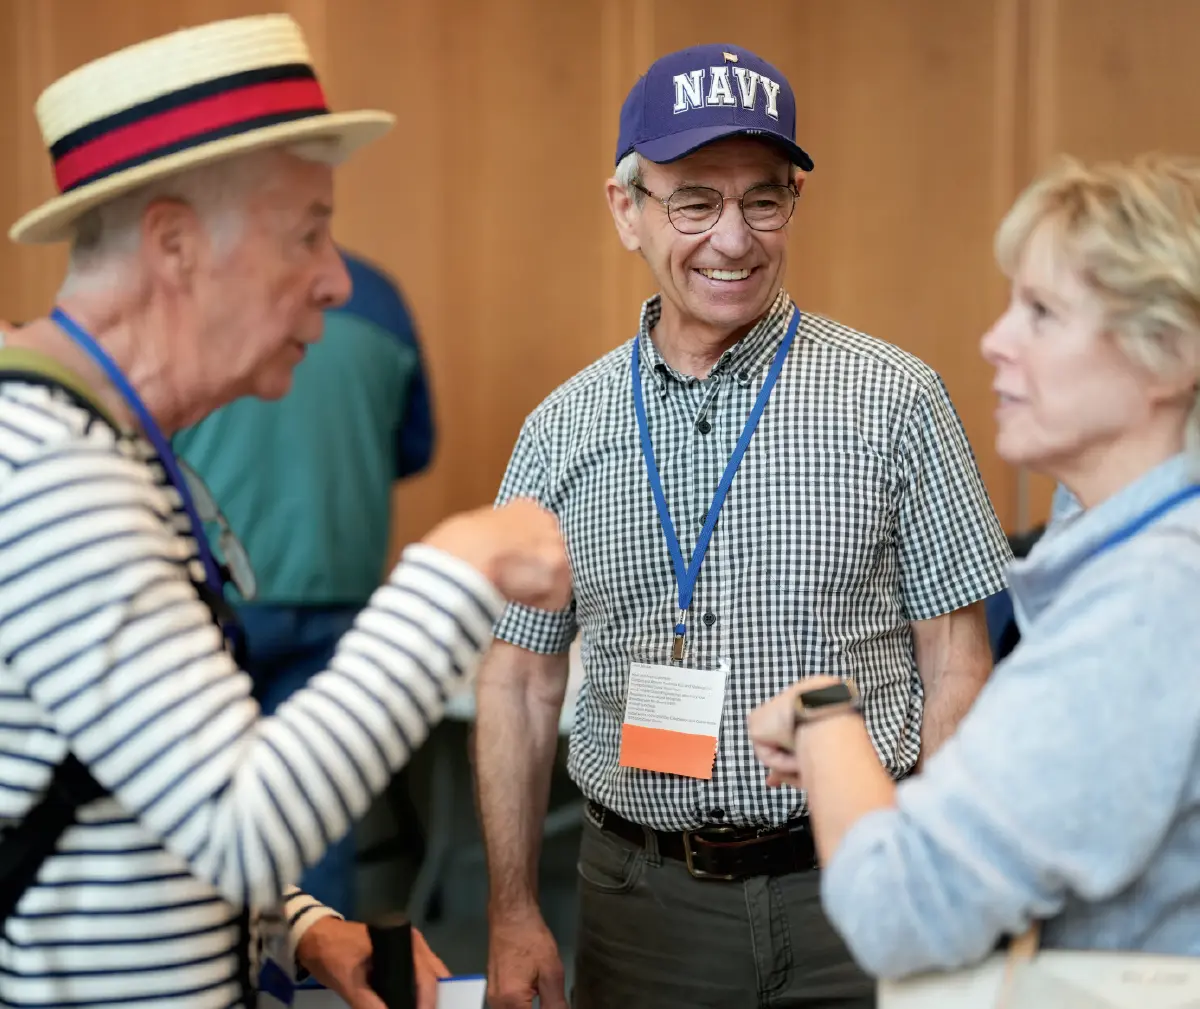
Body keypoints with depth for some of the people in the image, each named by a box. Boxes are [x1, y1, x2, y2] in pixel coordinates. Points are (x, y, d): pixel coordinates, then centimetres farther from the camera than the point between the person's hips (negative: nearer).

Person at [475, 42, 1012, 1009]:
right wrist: (513, 913, 3)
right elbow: (519, 685, 7)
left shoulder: (896, 400, -4)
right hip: (641, 901, 2)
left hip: (856, 893, -2)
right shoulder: (561, 430, 3)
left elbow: (955, 668, -2)